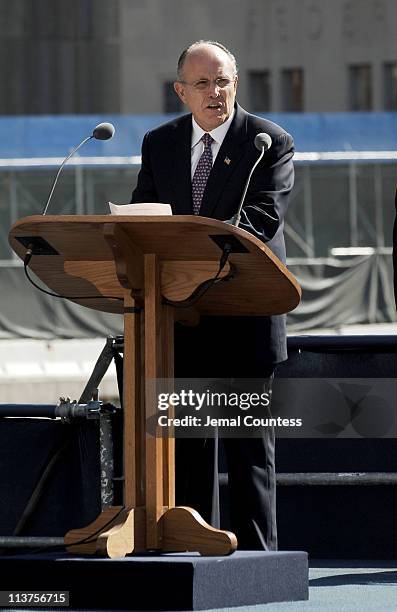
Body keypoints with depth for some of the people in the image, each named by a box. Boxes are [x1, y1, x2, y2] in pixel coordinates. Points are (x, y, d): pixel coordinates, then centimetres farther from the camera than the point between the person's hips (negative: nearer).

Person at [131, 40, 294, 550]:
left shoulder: (271, 143, -4)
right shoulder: (159, 144, 10)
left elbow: (260, 219, -16)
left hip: (245, 314, -4)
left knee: (250, 445, 1)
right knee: (184, 442, 7)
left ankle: (256, 555, 3)